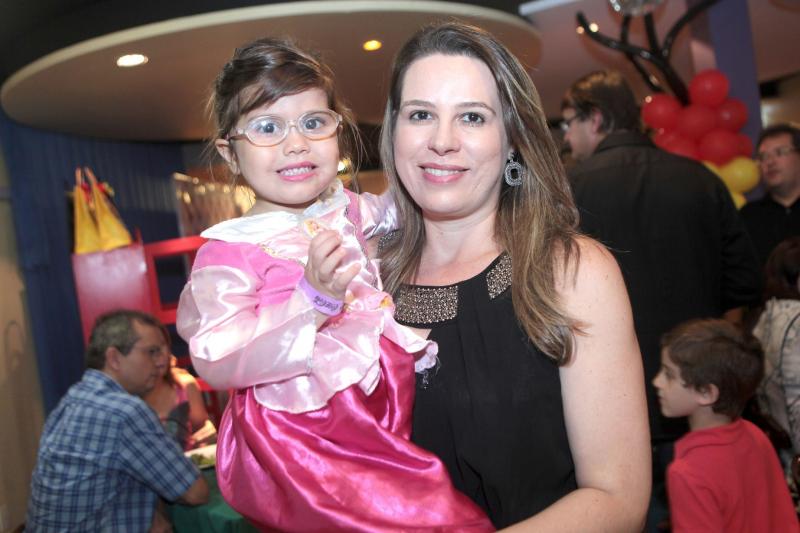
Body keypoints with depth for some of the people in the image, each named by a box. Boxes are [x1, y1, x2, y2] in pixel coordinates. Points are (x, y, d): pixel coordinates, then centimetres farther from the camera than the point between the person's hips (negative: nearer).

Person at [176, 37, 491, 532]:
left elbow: (395, 210, 31)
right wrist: (313, 299, -30)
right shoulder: (231, 251, -12)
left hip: (387, 418, 7)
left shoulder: (346, 211, 7)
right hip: (308, 442, -6)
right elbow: (216, 361, -20)